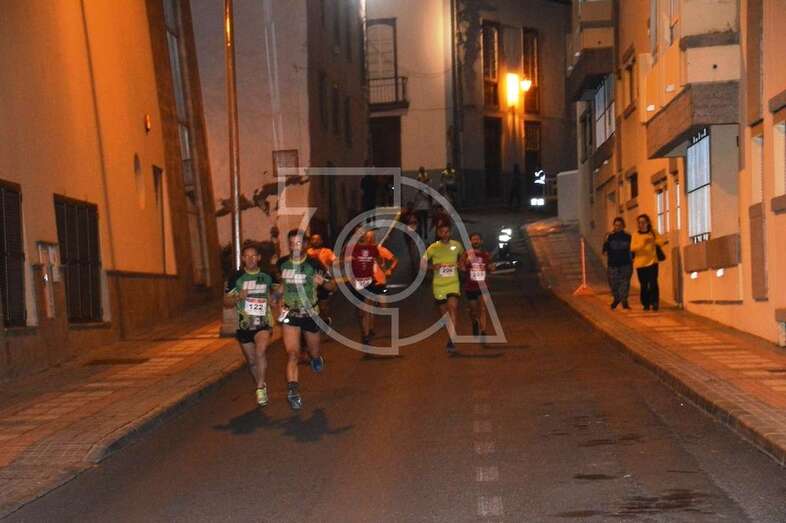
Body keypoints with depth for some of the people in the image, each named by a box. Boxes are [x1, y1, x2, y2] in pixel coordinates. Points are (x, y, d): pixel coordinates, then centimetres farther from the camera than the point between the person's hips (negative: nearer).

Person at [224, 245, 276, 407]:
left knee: (261, 351, -28)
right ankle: (261, 386, 35)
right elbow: (226, 302, 2)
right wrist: (238, 297, -17)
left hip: (263, 323, -1)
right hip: (244, 325, 2)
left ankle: (260, 388, -20)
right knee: (251, 361, 12)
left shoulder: (267, 277, 3)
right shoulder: (236, 277, -1)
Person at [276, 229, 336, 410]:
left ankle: (316, 358, 53)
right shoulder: (282, 263, -6)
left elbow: (333, 286, -10)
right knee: (292, 354, -14)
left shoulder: (313, 265, -15)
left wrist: (323, 282, -29)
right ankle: (293, 393, -15)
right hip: (290, 314, 1)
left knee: (314, 353, 16)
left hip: (310, 314, -1)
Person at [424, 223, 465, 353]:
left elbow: (463, 254, 22)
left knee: (453, 308, -20)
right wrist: (432, 266, -16)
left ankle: (451, 341, -23)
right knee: (444, 311, 11)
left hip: (453, 283, -1)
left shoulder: (456, 245, 0)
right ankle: (451, 334, 36)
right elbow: (423, 262, 3)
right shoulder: (433, 248, -4)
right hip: (439, 284, 1)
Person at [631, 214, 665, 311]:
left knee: (653, 283, -12)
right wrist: (642, 244, -20)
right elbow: (632, 248, -5)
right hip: (640, 262, 1)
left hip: (652, 262, -1)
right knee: (644, 285, 3)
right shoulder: (635, 235, 6)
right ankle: (646, 304, 13)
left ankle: (655, 302, -9)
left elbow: (661, 242, -3)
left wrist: (653, 241, -20)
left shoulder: (653, 232, 8)